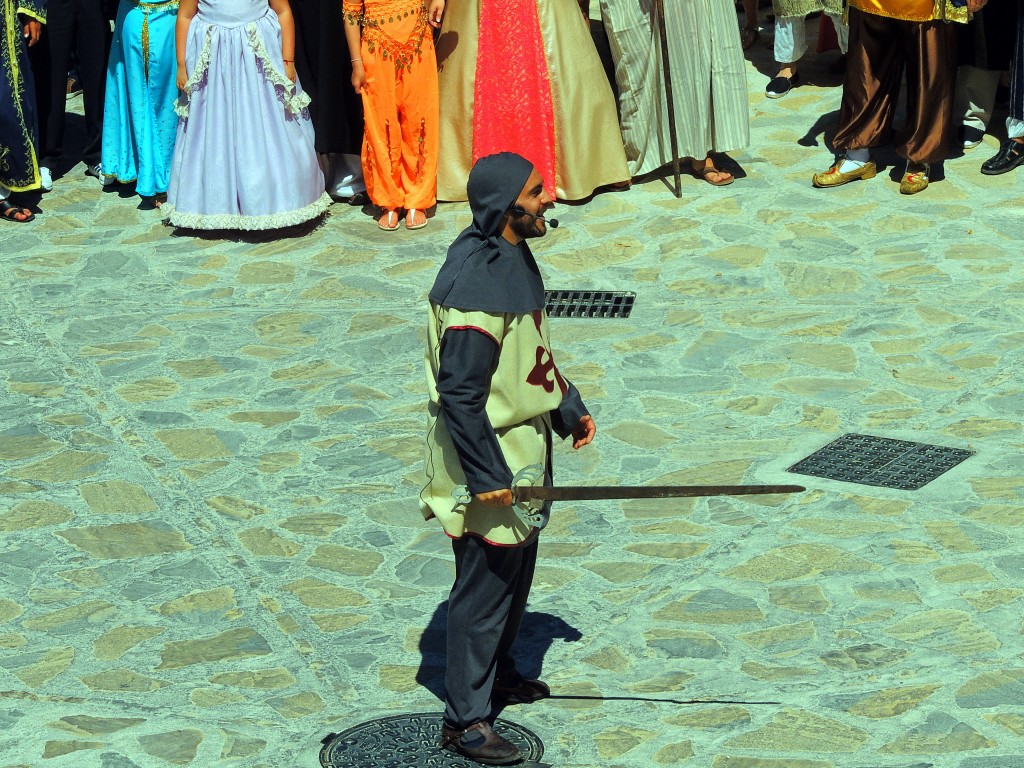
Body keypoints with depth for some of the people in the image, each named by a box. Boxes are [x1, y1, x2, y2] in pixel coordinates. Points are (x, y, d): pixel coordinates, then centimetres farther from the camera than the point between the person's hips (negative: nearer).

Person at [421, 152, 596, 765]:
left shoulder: (513, 255, 2)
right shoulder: (475, 286, -29)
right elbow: (458, 394, -27)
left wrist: (569, 408, 21)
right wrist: (487, 475, -24)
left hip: (524, 442, 10)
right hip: (487, 452, -10)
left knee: (518, 567, 24)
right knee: (485, 583, 0)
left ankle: (499, 670, 43)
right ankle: (465, 718, 11)